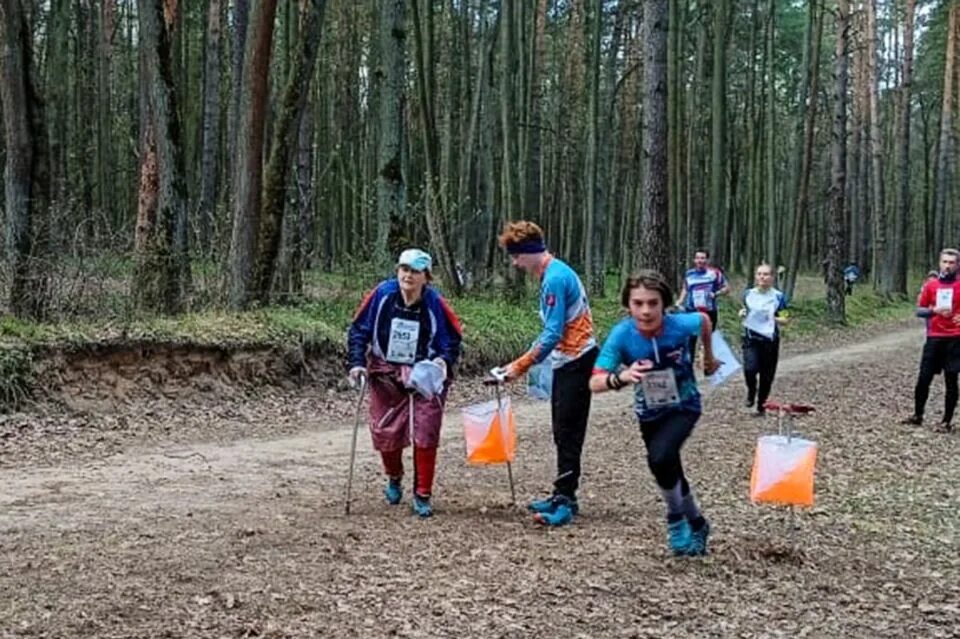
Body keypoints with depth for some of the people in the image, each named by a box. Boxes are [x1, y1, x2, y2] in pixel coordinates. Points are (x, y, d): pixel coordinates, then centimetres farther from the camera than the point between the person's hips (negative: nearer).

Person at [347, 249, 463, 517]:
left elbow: (452, 339, -5)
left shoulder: (435, 303, -15)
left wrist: (444, 360, -25)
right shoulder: (382, 295, -13)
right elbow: (359, 329, -4)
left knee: (426, 434, -6)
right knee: (385, 432, 4)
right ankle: (394, 479, 35)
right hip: (386, 374, 1)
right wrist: (357, 362, -14)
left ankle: (422, 495, 8)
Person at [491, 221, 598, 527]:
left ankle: (566, 500, -4)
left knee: (568, 433, -7)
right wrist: (522, 361, 15)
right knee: (563, 432, 13)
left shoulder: (555, 278, -19)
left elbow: (552, 334, -22)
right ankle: (563, 496, 19)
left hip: (576, 361, -10)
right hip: (568, 361, 10)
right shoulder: (555, 273, 12)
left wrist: (521, 366, -18)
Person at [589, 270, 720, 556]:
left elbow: (704, 319, -1)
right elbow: (595, 383, -31)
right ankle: (696, 524, 44)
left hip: (684, 406, -2)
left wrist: (709, 356, 13)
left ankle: (676, 518, -1)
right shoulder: (622, 335, -27)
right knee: (670, 472, 16)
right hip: (650, 413, 2)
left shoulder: (680, 325, -27)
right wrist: (621, 377, -51)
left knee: (661, 457, -28)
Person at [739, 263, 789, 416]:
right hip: (751, 338, 1)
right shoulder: (749, 294, 3)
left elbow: (785, 320, -1)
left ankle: (761, 406, 26)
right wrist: (742, 313, -5)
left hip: (770, 340, -1)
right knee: (749, 369, -21)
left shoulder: (779, 296, -4)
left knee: (766, 376, 6)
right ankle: (751, 390, 12)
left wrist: (774, 319, -21)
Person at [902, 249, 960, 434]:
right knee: (923, 378, 3)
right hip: (934, 338, 2)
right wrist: (934, 310, -13)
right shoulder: (930, 284, 5)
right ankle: (917, 415, 17)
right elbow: (919, 310, 6)